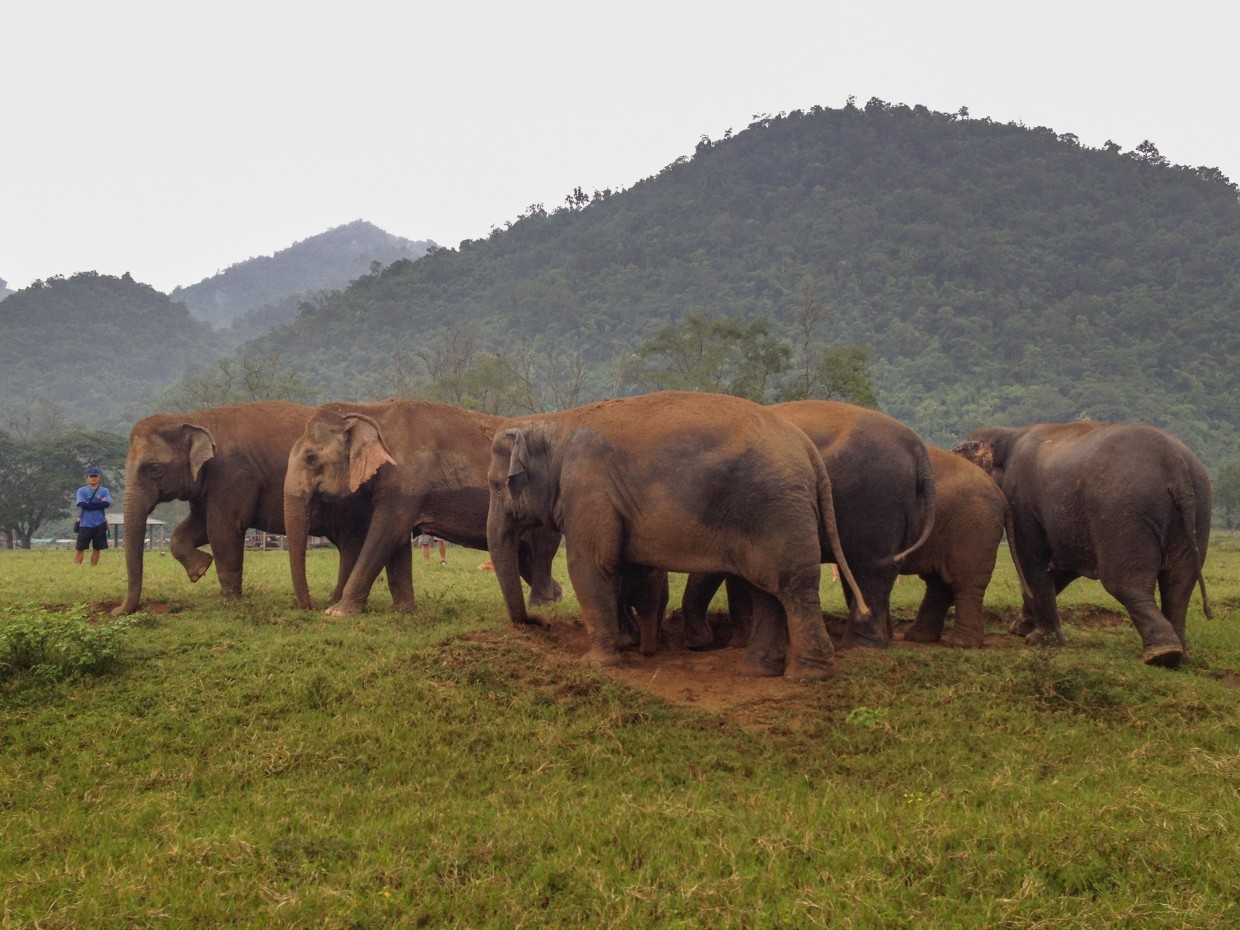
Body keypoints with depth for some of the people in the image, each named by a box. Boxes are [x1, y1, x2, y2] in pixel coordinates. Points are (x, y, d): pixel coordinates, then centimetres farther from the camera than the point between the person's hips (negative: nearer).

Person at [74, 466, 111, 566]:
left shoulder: (104, 491, 6)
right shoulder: (81, 490, 4)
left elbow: (107, 504, -11)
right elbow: (82, 504, -11)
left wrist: (89, 504, -9)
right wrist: (100, 503, -9)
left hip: (99, 525, 2)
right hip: (85, 524, -1)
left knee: (97, 548, 7)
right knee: (79, 548, -2)